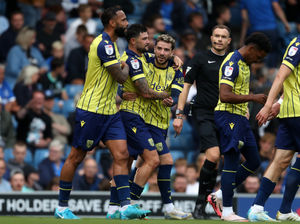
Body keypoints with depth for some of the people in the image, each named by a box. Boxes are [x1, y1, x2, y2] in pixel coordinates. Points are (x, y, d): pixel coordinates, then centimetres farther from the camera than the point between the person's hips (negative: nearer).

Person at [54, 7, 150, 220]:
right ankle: (62, 207, 9)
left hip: (109, 111, 9)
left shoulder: (110, 44, 16)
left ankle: (126, 206, -10)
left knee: (121, 155, -4)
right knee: (76, 157, 1)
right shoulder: (104, 45, -16)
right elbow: (120, 77, -18)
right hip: (91, 110, -9)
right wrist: (126, 67, 2)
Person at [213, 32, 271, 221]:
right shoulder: (232, 64, -16)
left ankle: (220, 195, 18)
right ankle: (227, 211, -6)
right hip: (228, 116, -10)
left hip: (240, 118, 10)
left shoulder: (244, 64, 15)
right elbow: (225, 96, -26)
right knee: (232, 162, -9)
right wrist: (253, 97, -23)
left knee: (254, 162, 11)